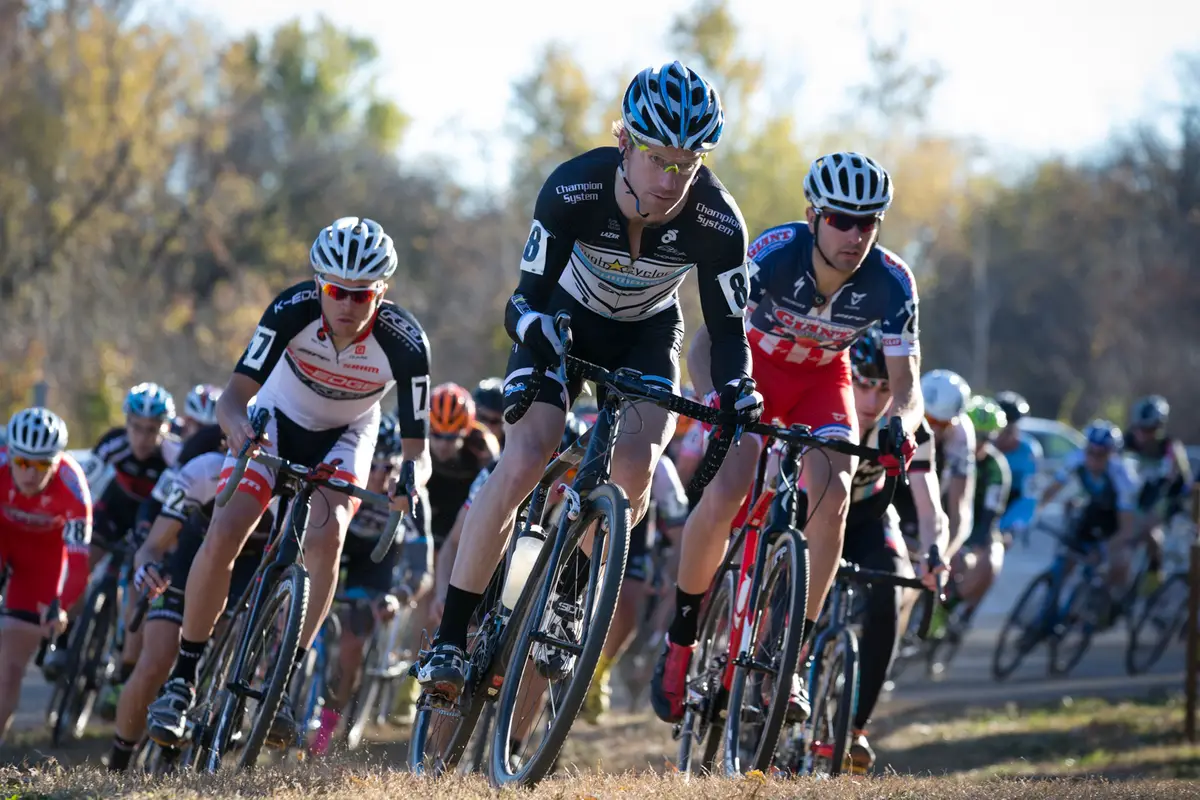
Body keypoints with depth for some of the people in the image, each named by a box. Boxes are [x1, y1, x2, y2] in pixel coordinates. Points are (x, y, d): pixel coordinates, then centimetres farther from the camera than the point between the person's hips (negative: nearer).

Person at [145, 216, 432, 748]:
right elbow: (235, 394, -32)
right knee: (223, 535, -18)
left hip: (345, 436, 0)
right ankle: (183, 676, -1)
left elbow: (416, 447, -26)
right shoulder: (293, 309, -31)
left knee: (326, 534, -28)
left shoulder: (405, 342, -31)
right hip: (278, 421, 0)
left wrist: (411, 477, -50)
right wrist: (238, 424, -55)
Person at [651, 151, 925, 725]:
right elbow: (707, 340, -36)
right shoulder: (775, 253, -32)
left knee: (833, 495, -24)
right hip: (757, 366, -2)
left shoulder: (890, 283, -27)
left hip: (823, 380, 2)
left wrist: (900, 423, -50)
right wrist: (715, 398, -57)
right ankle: (680, 637, -2)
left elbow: (906, 384, -26)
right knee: (725, 493, -23)